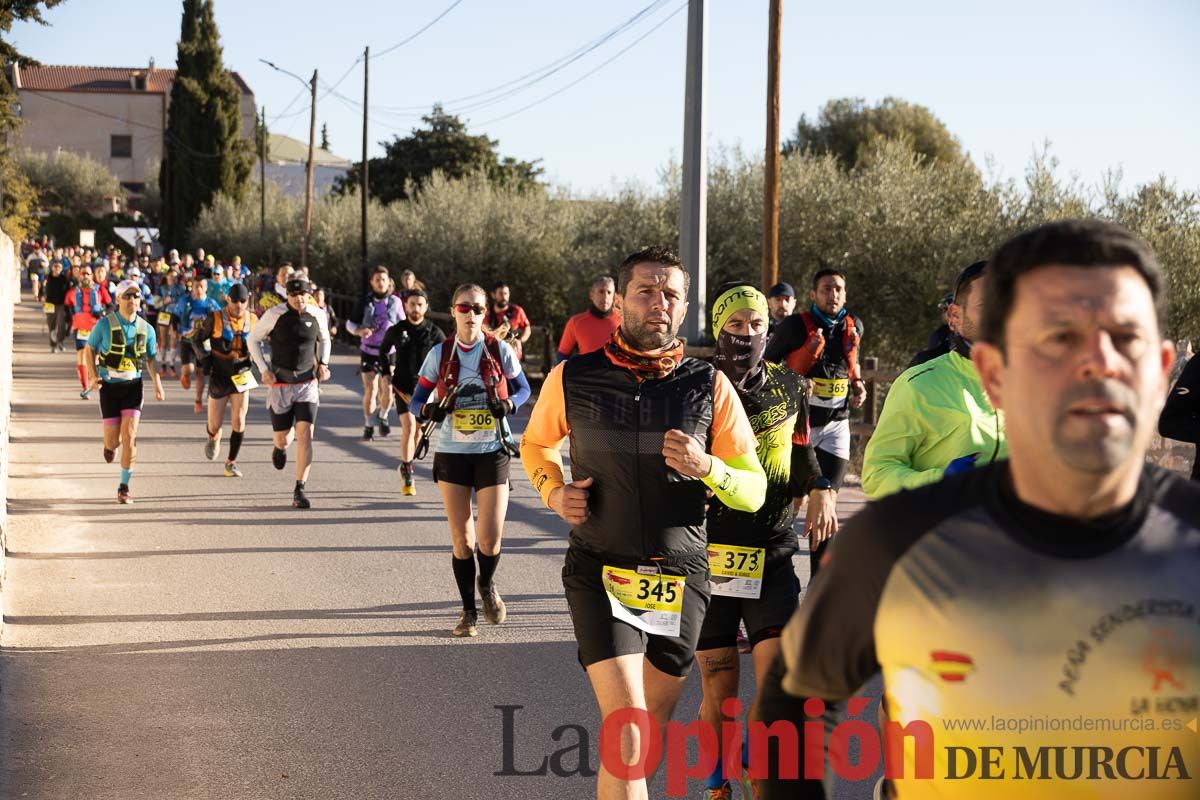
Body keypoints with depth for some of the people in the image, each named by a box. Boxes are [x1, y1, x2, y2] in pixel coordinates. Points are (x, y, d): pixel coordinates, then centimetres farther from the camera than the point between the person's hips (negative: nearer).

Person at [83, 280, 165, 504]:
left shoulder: (146, 329, 1)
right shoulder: (105, 324, -6)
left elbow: (151, 359, 12)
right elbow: (89, 349, 4)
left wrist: (157, 384, -2)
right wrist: (93, 376, -11)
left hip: (133, 386, 1)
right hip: (109, 386, -1)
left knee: (130, 436, -11)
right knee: (113, 439, 1)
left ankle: (124, 487, -2)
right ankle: (110, 445, 42)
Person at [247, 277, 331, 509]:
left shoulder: (317, 315, -2)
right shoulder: (275, 314, -10)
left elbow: (324, 340, 19)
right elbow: (253, 339, 2)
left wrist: (323, 363, 3)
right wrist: (263, 369, -8)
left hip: (307, 384, 1)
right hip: (280, 385, -1)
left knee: (305, 434, -14)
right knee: (283, 438, 4)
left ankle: (299, 490, -9)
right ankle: (281, 446, 46)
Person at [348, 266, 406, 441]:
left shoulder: (395, 302, 1)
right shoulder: (365, 302, -1)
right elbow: (350, 323, 5)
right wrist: (359, 331, -16)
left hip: (389, 352, 0)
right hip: (369, 352, 0)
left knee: (388, 389, -6)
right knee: (370, 390, -4)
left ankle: (383, 418, 22)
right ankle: (368, 426, 9)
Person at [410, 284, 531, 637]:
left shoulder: (500, 350, -2)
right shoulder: (440, 354, 0)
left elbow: (523, 388, 10)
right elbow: (416, 400, 5)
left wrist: (509, 404, -12)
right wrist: (429, 410, -18)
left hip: (492, 452, -1)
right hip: (451, 453, 1)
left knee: (490, 537, -8)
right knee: (461, 538, 4)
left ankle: (487, 585, 25)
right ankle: (468, 610, 20)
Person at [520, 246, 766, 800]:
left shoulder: (709, 387, -2)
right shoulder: (572, 378, -2)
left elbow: (753, 491, 1)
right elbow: (535, 444, 18)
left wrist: (707, 468, -20)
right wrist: (554, 491, -2)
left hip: (681, 579, 2)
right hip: (600, 572, -2)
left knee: (652, 731, 15)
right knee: (627, 736, -16)